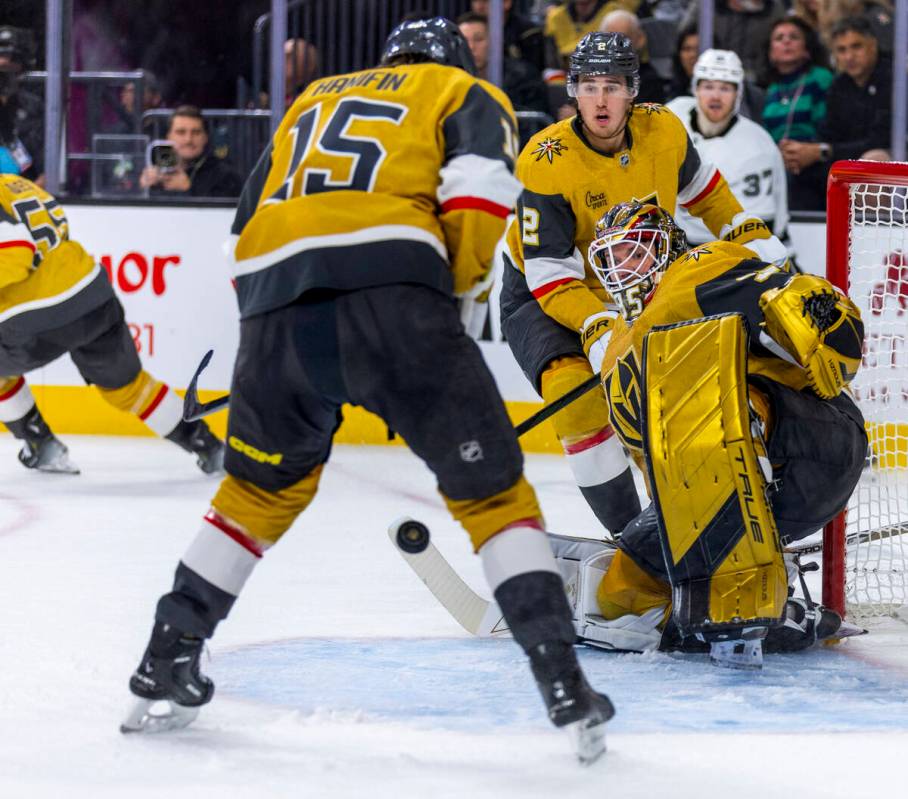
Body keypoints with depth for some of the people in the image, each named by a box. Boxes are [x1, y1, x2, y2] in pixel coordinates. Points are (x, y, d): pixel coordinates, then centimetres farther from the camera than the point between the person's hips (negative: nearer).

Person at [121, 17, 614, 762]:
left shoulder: (312, 101, 37)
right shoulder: (468, 94, 22)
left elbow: (247, 232, 33)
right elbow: (478, 194, 1)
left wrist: (281, 329, 38)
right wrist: (454, 290, 14)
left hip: (275, 289, 4)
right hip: (392, 287, -4)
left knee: (261, 487, 26)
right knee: (491, 488, 4)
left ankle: (165, 668, 26)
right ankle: (564, 686, -7)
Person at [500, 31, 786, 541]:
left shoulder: (663, 131, -14)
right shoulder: (546, 163, -29)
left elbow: (702, 188, 10)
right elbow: (550, 274, -29)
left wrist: (755, 241, 6)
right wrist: (598, 330, -41)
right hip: (541, 296, -5)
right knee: (578, 396, -28)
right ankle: (630, 533, -19)